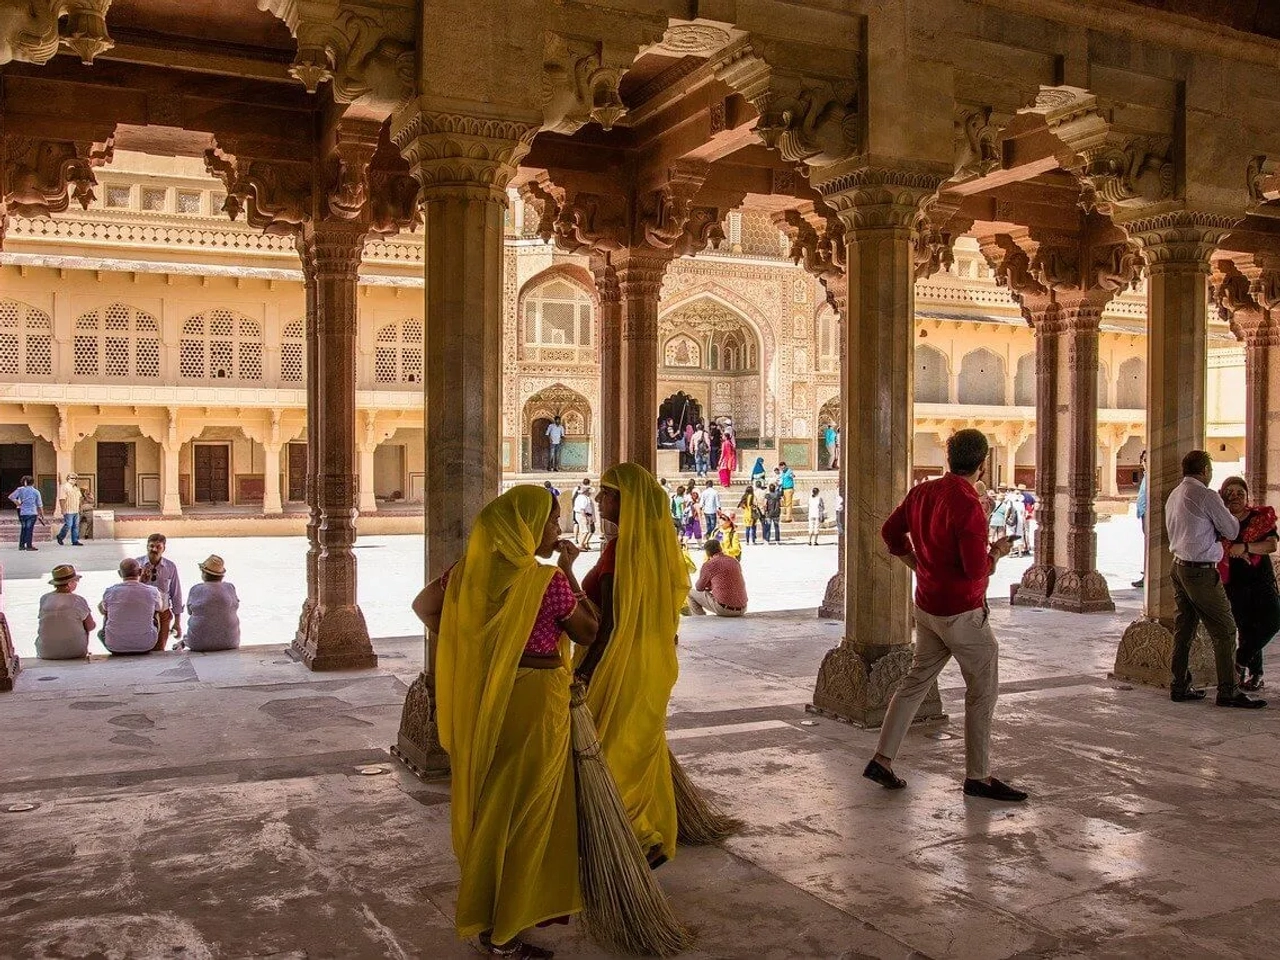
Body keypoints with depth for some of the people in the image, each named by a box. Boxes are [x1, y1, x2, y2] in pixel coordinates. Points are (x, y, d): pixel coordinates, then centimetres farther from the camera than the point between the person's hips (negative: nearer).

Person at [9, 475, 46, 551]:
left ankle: (21, 545, 15)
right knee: (29, 529, 0)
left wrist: (18, 504, 5)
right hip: (32, 513, -2)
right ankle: (29, 546, -1)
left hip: (22, 512, 2)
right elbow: (40, 505, 3)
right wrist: (42, 516, 12)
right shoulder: (36, 492, 1)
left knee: (23, 528, 13)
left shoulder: (20, 489, 4)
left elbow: (11, 497, -6)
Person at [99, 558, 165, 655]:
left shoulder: (109, 591, -9)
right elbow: (161, 609, 13)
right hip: (145, 647, 0)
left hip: (115, 647, 0)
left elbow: (102, 610, 13)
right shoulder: (152, 592, -10)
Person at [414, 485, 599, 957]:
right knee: (523, 810, 5)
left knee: (488, 799, 21)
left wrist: (466, 648, 11)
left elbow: (423, 607, 8)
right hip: (534, 699, -7)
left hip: (482, 698, 7)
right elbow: (588, 631, -6)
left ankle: (485, 906, 37)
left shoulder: (472, 569, -2)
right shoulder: (548, 580, -18)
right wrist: (569, 572, -3)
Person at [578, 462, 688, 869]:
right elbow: (669, 617, 13)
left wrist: (579, 675, -20)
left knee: (610, 756, 4)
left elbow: (608, 626, -23)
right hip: (654, 666, 9)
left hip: (621, 668, -9)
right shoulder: (658, 545, 5)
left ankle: (639, 839, 9)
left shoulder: (620, 549, -21)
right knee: (644, 753, 18)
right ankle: (656, 838, 29)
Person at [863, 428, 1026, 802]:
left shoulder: (922, 492, 2)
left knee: (917, 680, 16)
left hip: (928, 607, 8)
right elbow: (977, 568, -26)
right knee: (983, 691, 7)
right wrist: (997, 551, -6)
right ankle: (978, 777, 15)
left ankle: (882, 760, 17)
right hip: (963, 613, -8)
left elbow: (890, 532, 14)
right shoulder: (967, 505, -23)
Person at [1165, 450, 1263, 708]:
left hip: (1179, 566, 9)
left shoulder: (1174, 495, 12)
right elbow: (1232, 531, -6)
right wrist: (1230, 516, 12)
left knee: (1184, 628, 13)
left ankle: (1179, 687, 17)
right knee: (1224, 629, -2)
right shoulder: (1207, 497, -15)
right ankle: (1228, 691, 0)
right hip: (1201, 571, -9)